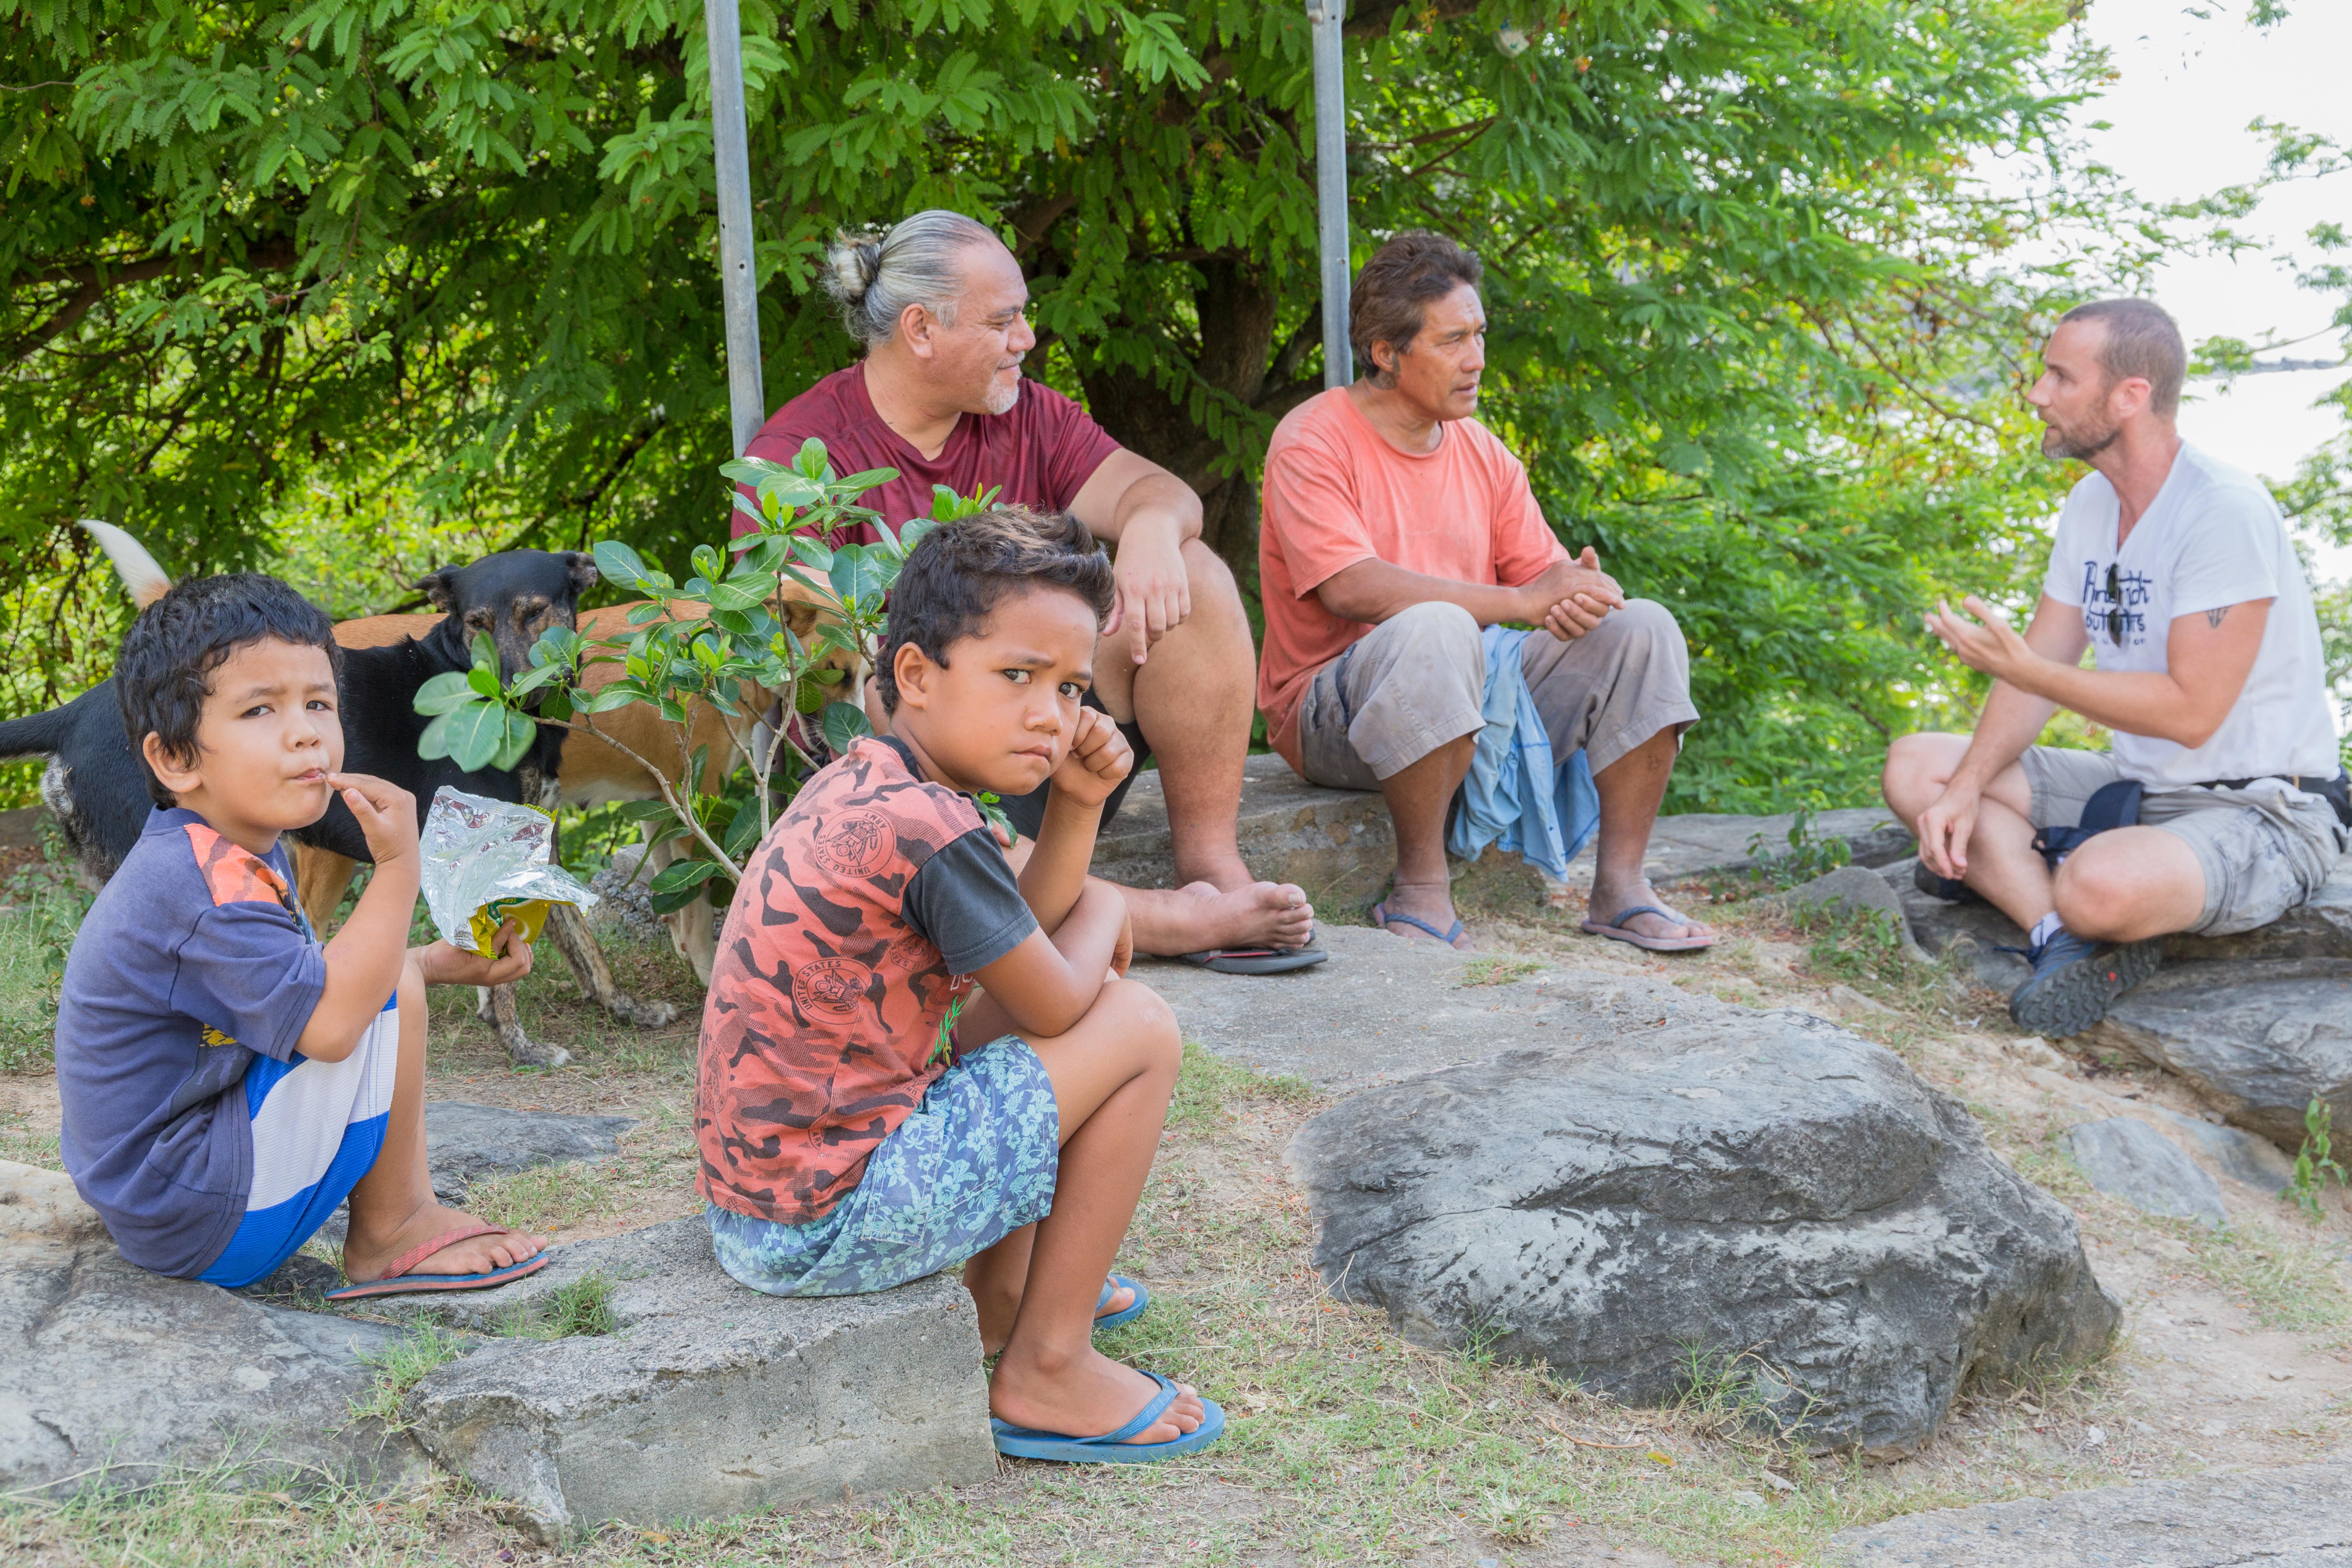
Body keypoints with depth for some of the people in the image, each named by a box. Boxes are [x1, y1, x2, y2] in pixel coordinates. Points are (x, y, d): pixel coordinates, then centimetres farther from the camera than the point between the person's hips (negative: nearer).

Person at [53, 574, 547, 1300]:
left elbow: (312, 976, 22)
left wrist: (446, 960, 10)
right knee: (389, 993, -19)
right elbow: (327, 1021, -34)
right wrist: (398, 868, -30)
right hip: (202, 1230, -11)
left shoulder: (221, 858, 9)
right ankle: (386, 1238, -6)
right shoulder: (208, 885, -25)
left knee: (373, 971, 23)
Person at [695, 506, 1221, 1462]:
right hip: (832, 1222, -10)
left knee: (998, 1025, 27)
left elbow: (1024, 944, 16)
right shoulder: (928, 829, -21)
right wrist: (1104, 912, 10)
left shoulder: (861, 783, 10)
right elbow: (1058, 1004, -10)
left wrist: (1076, 810, 3)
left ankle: (1000, 1294, 32)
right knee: (1138, 1027, -5)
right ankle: (1047, 1367, 1)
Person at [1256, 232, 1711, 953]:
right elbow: (1353, 590, -24)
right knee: (1435, 630, -38)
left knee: (1643, 629, -6)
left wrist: (1579, 597, -18)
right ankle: (1421, 887, -25)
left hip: (1475, 703, 7)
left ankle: (1620, 885, -8)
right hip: (1335, 716, -7)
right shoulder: (1313, 441, -10)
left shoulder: (1481, 452, 11)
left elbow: (1543, 573, 10)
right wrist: (1522, 601, -24)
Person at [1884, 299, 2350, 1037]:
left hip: (2260, 813, -9)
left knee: (2100, 885, -39)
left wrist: (2025, 671, -26)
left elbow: (2190, 711, -25)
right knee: (1914, 768, -2)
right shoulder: (2092, 503, 6)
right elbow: (2038, 667, 7)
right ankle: (2071, 940, -17)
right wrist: (1966, 789, -8)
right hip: (2137, 787, 9)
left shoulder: (2225, 511, -22)